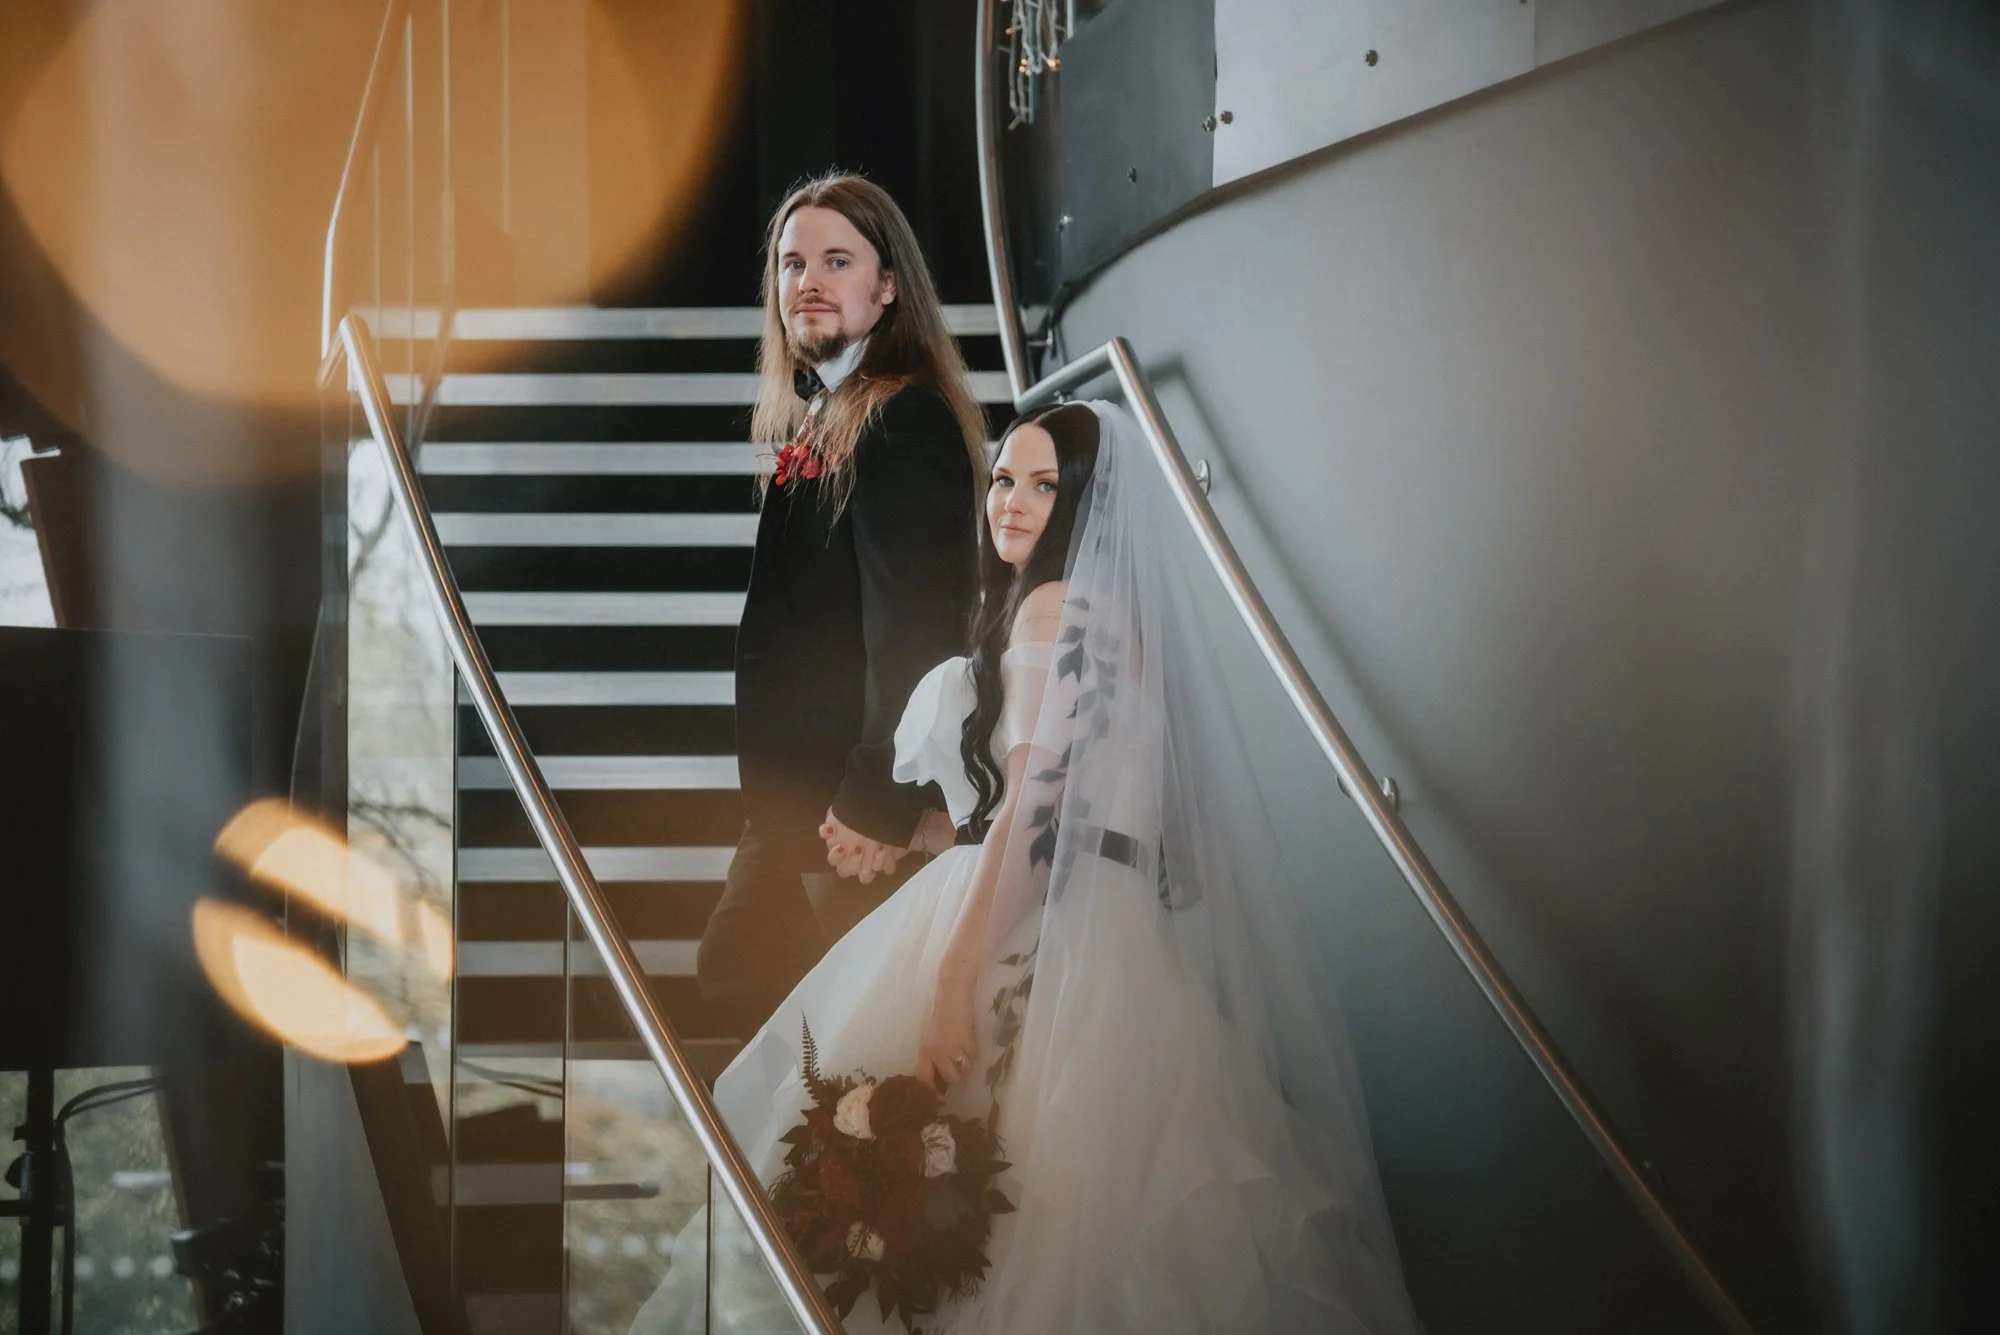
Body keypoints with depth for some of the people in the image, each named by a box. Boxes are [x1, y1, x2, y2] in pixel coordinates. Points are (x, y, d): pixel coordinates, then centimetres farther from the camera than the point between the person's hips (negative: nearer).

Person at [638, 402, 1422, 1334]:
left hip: (1032, 934, -10)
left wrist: (953, 979, -22)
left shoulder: (1054, 608, -10)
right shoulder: (1117, 610, 18)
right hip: (1109, 930, 10)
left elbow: (1033, 809, -18)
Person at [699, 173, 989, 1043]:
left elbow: (913, 629, -22)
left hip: (861, 802, -10)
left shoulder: (906, 420, -15)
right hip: (797, 795, 10)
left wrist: (878, 806, -24)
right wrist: (771, 790, 13)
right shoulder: (814, 423, 15)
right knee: (734, 977, 16)